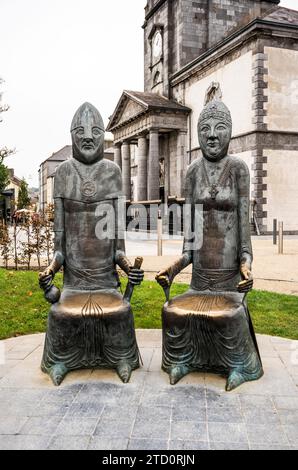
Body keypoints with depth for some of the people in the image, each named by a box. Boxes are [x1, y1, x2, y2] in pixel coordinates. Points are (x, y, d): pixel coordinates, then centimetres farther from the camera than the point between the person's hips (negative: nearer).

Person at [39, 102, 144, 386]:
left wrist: (122, 257, -6)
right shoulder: (63, 171, 4)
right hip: (74, 267, 0)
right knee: (62, 314, -11)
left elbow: (118, 220, 2)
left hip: (105, 265, 0)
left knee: (118, 311, -12)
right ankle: (61, 361, 12)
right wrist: (55, 261, -5)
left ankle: (121, 358, 10)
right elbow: (59, 223, 3)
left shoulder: (112, 170, 3)